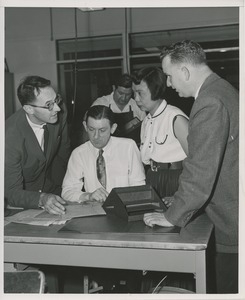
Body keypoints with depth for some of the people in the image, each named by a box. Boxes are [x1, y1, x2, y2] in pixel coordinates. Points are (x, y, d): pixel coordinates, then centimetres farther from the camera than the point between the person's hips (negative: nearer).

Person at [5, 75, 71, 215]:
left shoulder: (59, 112, -15)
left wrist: (57, 187, 7)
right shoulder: (10, 137, -30)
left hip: (51, 191, 4)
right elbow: (12, 193, -25)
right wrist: (41, 199, -43)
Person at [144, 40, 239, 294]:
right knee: (227, 285, 19)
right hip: (232, 217, 10)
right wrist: (182, 198, 15)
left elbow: (201, 171, -25)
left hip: (233, 226, -10)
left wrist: (172, 217, -13)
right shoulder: (221, 89, 9)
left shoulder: (209, 103, -23)